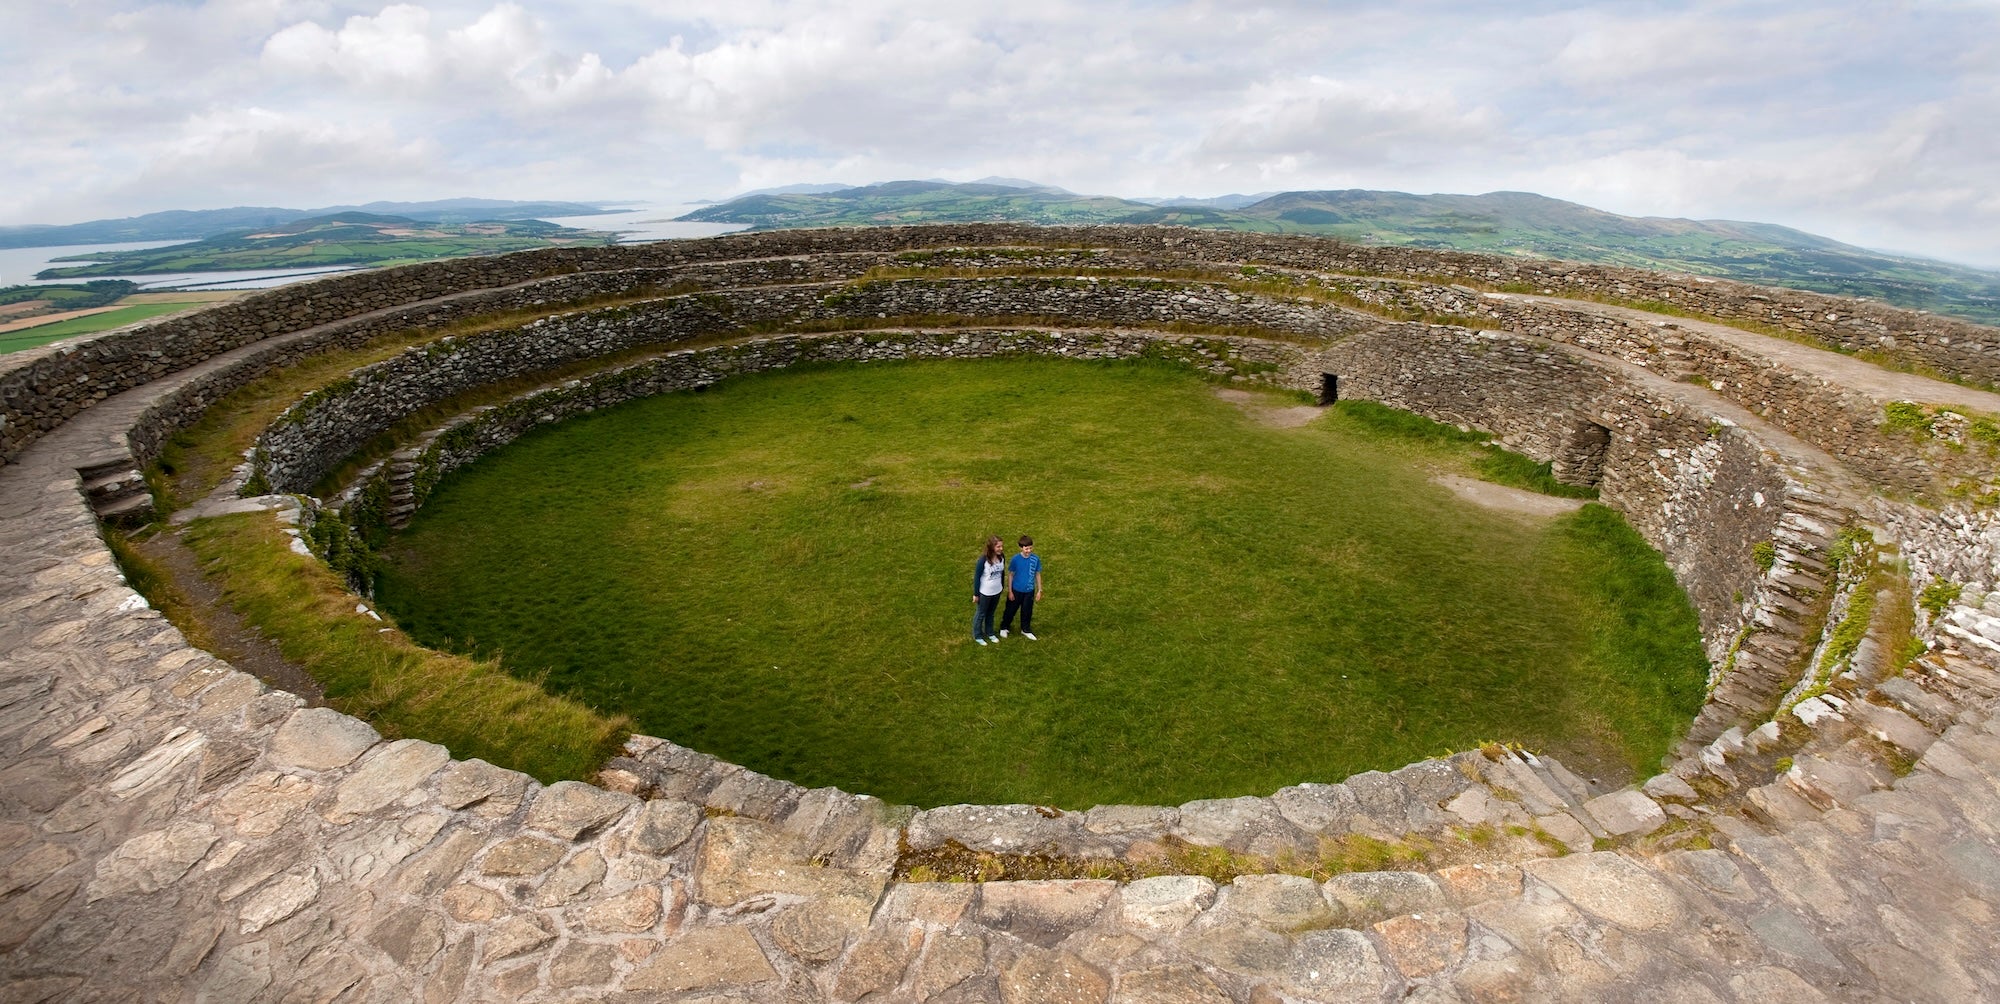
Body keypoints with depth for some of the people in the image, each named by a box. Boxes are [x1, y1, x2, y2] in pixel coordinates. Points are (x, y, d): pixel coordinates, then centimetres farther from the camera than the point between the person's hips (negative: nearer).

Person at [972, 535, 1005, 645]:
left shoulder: (1002, 557, -13)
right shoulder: (983, 560, -28)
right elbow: (976, 577, -18)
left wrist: (1002, 586, 16)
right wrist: (976, 594, -11)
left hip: (997, 591, 5)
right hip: (984, 593, -5)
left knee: (991, 613, 26)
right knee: (980, 614, 17)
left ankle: (989, 633, 46)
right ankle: (977, 636, 36)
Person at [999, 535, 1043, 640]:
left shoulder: (1036, 559, -13)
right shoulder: (1016, 559, -19)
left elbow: (1038, 574, -1)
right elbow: (1010, 575, -9)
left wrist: (1039, 590, 3)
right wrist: (1010, 591, -7)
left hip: (1029, 591, 2)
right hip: (1016, 590, -2)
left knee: (1027, 611, 18)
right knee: (1011, 610, 16)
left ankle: (1026, 630, 41)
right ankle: (1004, 627, 40)